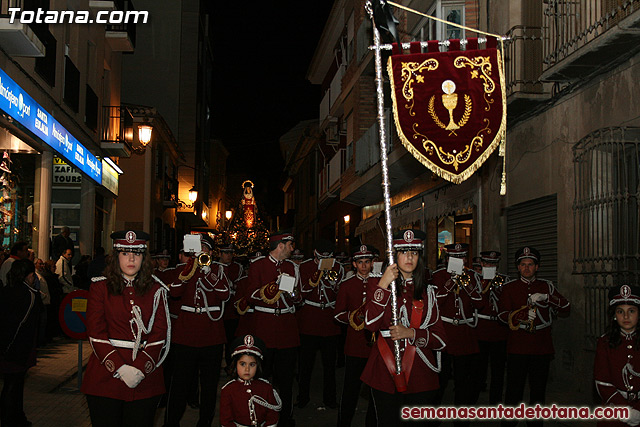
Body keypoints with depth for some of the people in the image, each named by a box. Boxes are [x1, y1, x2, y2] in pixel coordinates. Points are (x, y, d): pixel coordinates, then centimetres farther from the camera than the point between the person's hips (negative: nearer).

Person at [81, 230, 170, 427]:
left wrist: (141, 368, -12)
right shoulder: (101, 286, 2)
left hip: (146, 380, 1)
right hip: (105, 377, -1)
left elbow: (160, 333, 0)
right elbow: (96, 333, -4)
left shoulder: (155, 289, 5)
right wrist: (119, 367, -14)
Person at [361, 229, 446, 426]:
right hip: (386, 373, -1)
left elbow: (440, 339, 4)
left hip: (421, 377, 2)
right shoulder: (378, 284, 4)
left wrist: (410, 333, -12)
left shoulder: (427, 292, 9)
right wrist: (383, 285, -18)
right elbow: (371, 324, -13)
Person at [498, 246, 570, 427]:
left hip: (542, 348, 2)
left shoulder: (546, 286, 10)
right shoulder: (510, 287, 4)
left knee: (538, 390, 10)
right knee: (514, 390, -2)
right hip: (517, 348, -2)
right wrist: (524, 315, -25)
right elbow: (503, 314, -7)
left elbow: (566, 308, 1)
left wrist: (545, 298, -15)